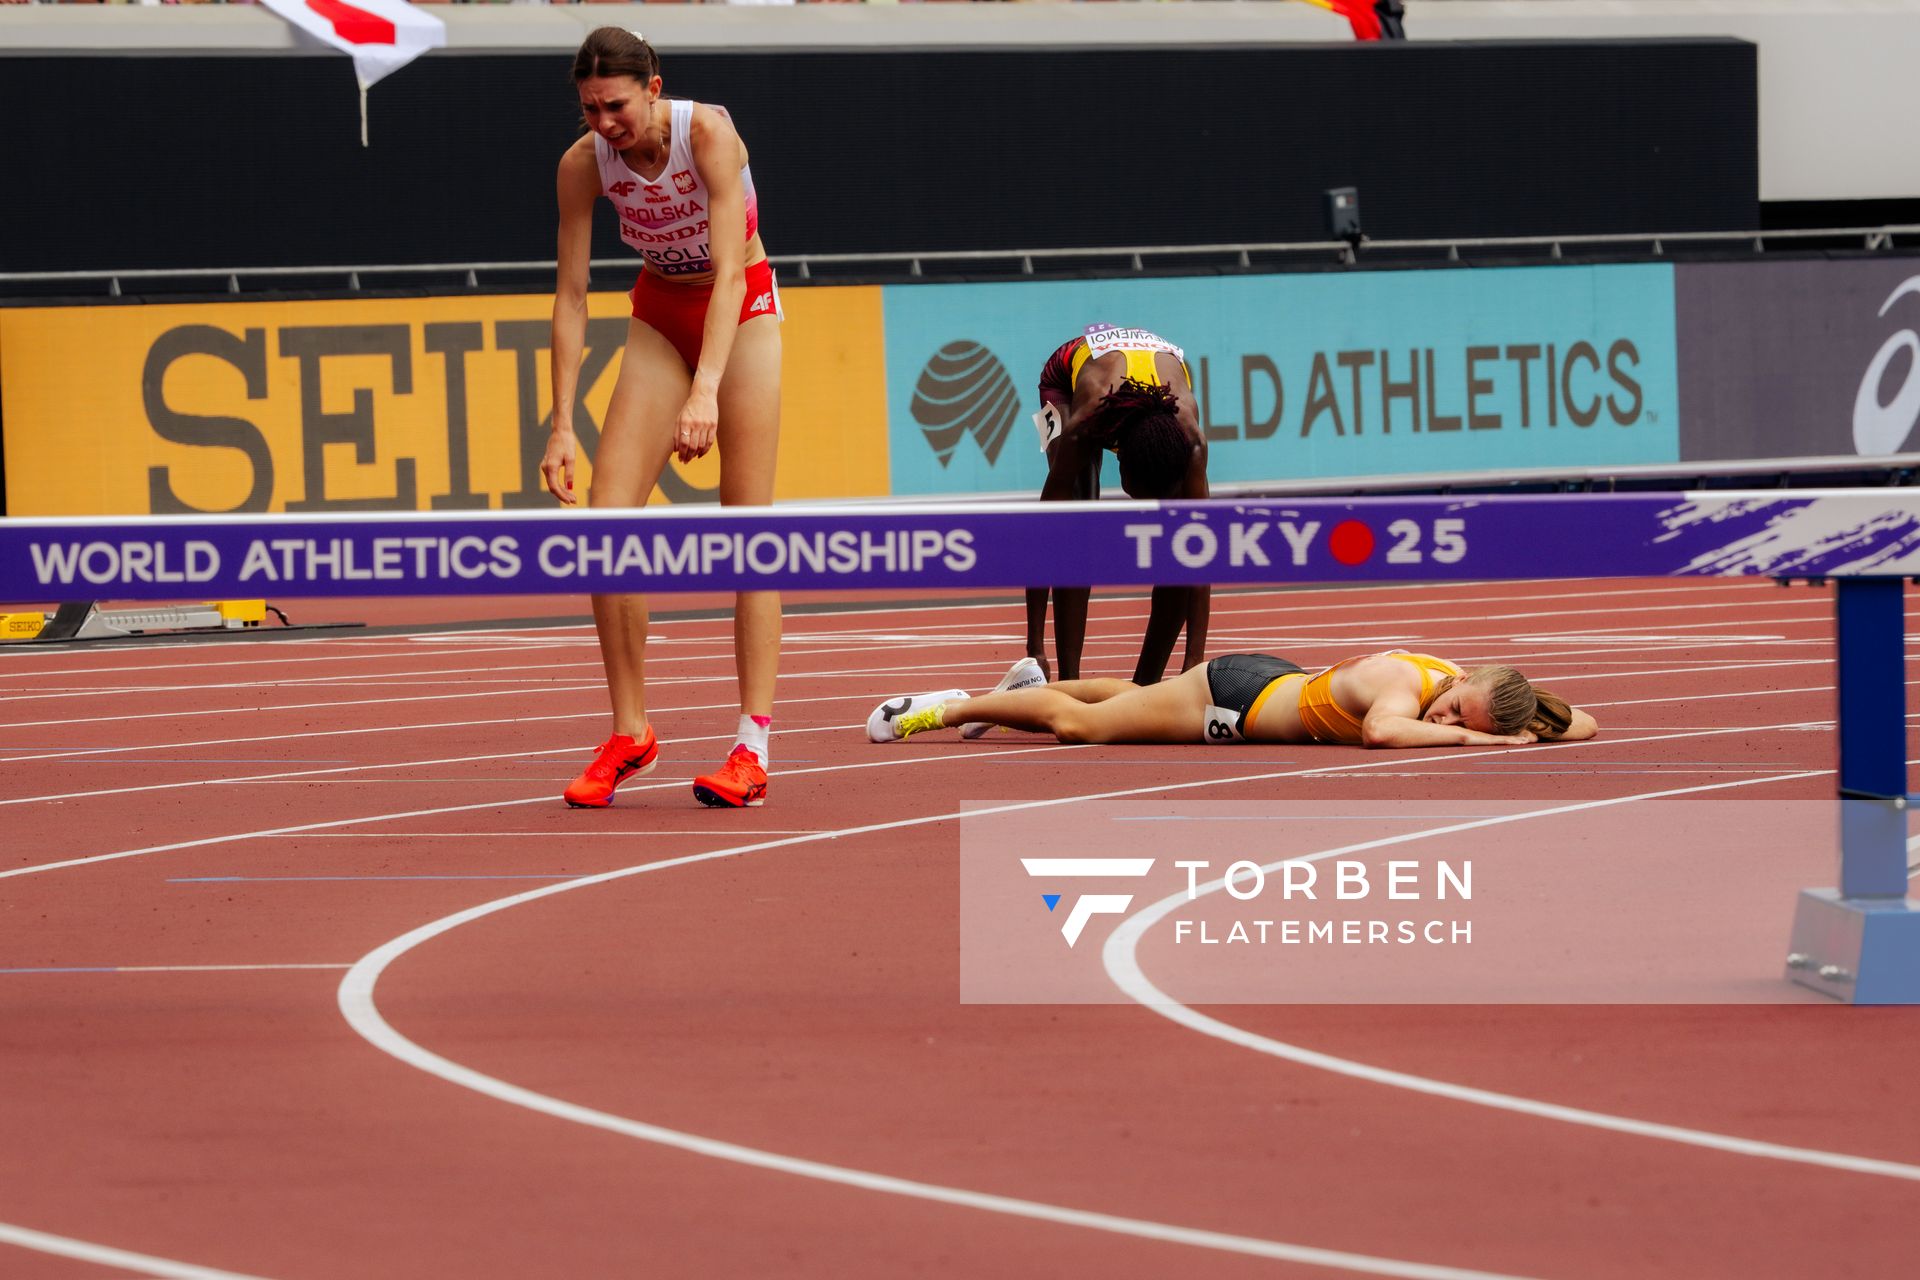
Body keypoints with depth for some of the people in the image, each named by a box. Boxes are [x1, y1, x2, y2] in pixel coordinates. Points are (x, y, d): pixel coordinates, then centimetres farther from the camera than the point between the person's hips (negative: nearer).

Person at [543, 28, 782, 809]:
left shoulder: (708, 134, -28)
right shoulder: (584, 163, -16)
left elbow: (730, 272, -35)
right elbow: (571, 295, -12)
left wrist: (705, 390, -46)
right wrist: (561, 424, -17)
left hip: (740, 310, -4)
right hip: (660, 315, 4)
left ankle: (753, 748, -12)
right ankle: (629, 735, 0)